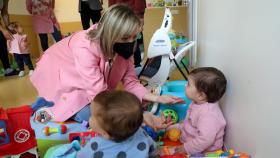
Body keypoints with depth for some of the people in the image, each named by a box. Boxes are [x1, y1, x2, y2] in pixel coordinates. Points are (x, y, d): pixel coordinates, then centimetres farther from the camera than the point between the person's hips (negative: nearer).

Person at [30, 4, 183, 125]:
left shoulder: (122, 46, -20)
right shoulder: (85, 48, -40)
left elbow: (130, 82, -18)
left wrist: (156, 98, -32)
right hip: (61, 79, -6)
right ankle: (49, 109, 7)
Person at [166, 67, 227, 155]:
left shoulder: (209, 115, -35)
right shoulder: (199, 103, -4)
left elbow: (205, 140, -35)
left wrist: (186, 148, -27)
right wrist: (179, 126, 12)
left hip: (202, 151, -9)